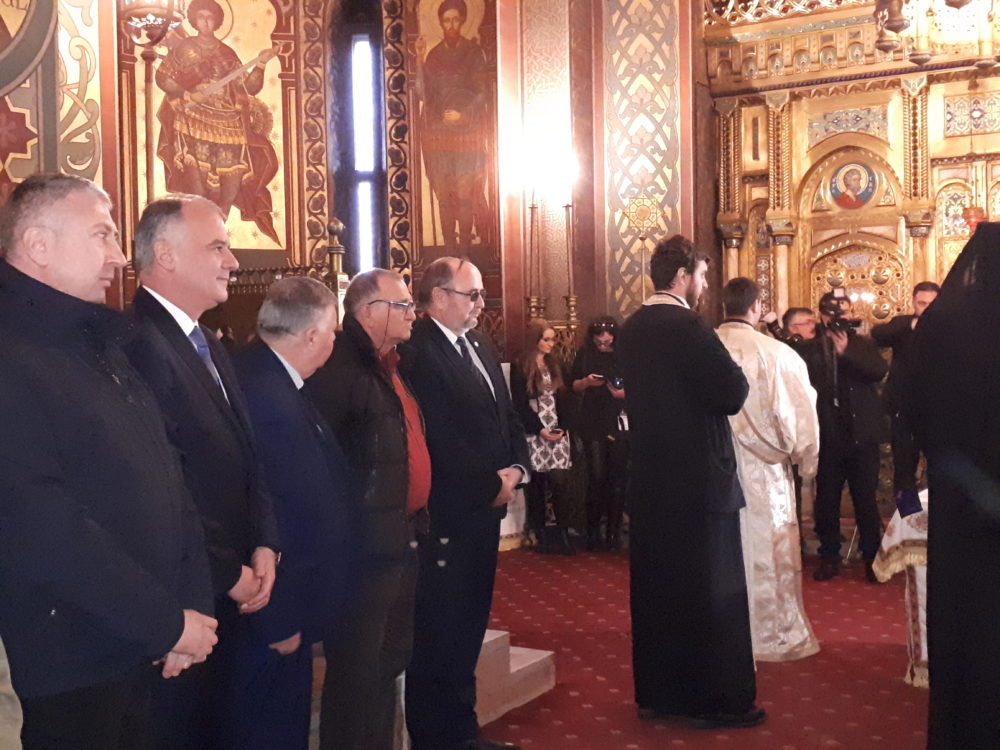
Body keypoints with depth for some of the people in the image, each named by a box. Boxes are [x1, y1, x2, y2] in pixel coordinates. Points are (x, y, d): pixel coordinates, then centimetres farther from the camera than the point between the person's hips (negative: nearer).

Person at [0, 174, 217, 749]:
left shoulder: (102, 345, 12)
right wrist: (169, 624, -16)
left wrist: (192, 606, -1)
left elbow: (169, 479, 9)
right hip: (74, 667, -8)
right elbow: (47, 531, -24)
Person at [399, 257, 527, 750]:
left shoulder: (481, 347, 14)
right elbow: (440, 440, -20)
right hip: (446, 515, -9)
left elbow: (506, 415, 16)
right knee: (439, 632, 3)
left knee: (469, 626, 17)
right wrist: (490, 483, -12)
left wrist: (515, 468, 0)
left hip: (486, 506, 9)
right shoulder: (416, 354, -15)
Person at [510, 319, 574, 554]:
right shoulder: (520, 369, -1)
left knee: (558, 482, -5)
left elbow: (563, 399, 12)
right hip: (534, 435, -3)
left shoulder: (555, 365, 14)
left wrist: (562, 427, -1)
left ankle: (562, 532, -3)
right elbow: (520, 404, -5)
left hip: (558, 433, 3)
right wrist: (540, 429, -11)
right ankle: (540, 533, 7)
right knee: (536, 486, 1)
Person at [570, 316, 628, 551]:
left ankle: (613, 531, 13)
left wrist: (624, 392, -15)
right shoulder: (584, 354, 3)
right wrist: (586, 382, -10)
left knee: (617, 478, 3)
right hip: (592, 423, 1)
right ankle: (593, 530, 9)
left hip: (620, 423, 0)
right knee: (596, 477, -2)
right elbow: (574, 386, 9)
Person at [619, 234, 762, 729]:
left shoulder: (633, 329, 7)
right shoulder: (687, 327, -18)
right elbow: (734, 394, -21)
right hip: (699, 477, -8)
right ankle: (715, 700, 12)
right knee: (711, 590, 3)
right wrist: (732, 372, 1)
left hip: (650, 476, 8)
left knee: (656, 584, 15)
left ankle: (656, 691, 26)